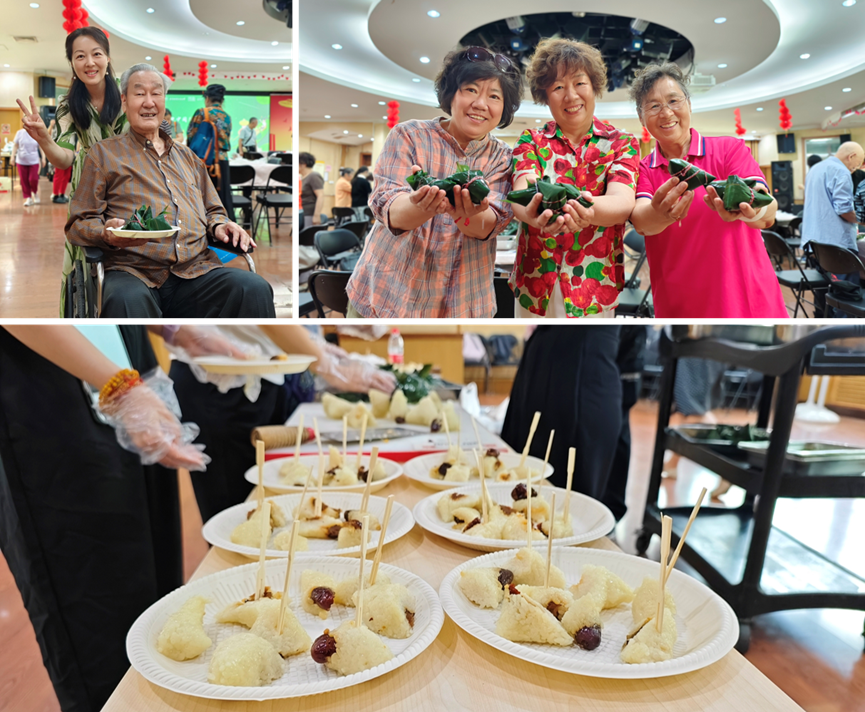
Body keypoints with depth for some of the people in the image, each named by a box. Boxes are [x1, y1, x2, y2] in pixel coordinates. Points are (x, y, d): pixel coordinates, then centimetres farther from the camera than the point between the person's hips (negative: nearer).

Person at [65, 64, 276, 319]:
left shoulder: (186, 155, 28)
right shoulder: (104, 152, 16)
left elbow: (212, 210, 32)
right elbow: (79, 223, 11)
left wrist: (219, 225, 6)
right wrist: (107, 234, -13)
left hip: (197, 268, 3)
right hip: (133, 269, -3)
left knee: (255, 289, -28)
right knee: (126, 300, -41)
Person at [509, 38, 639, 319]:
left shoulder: (622, 144, 3)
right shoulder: (531, 141, 4)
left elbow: (622, 201, -16)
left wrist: (590, 211, -40)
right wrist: (532, 214, -41)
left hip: (596, 285, 0)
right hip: (535, 283, 0)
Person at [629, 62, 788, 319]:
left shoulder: (730, 149, -2)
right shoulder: (642, 170, 3)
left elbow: (767, 214, -18)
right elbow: (640, 221, -18)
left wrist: (746, 208, -41)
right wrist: (661, 214, -41)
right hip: (677, 310, 1)